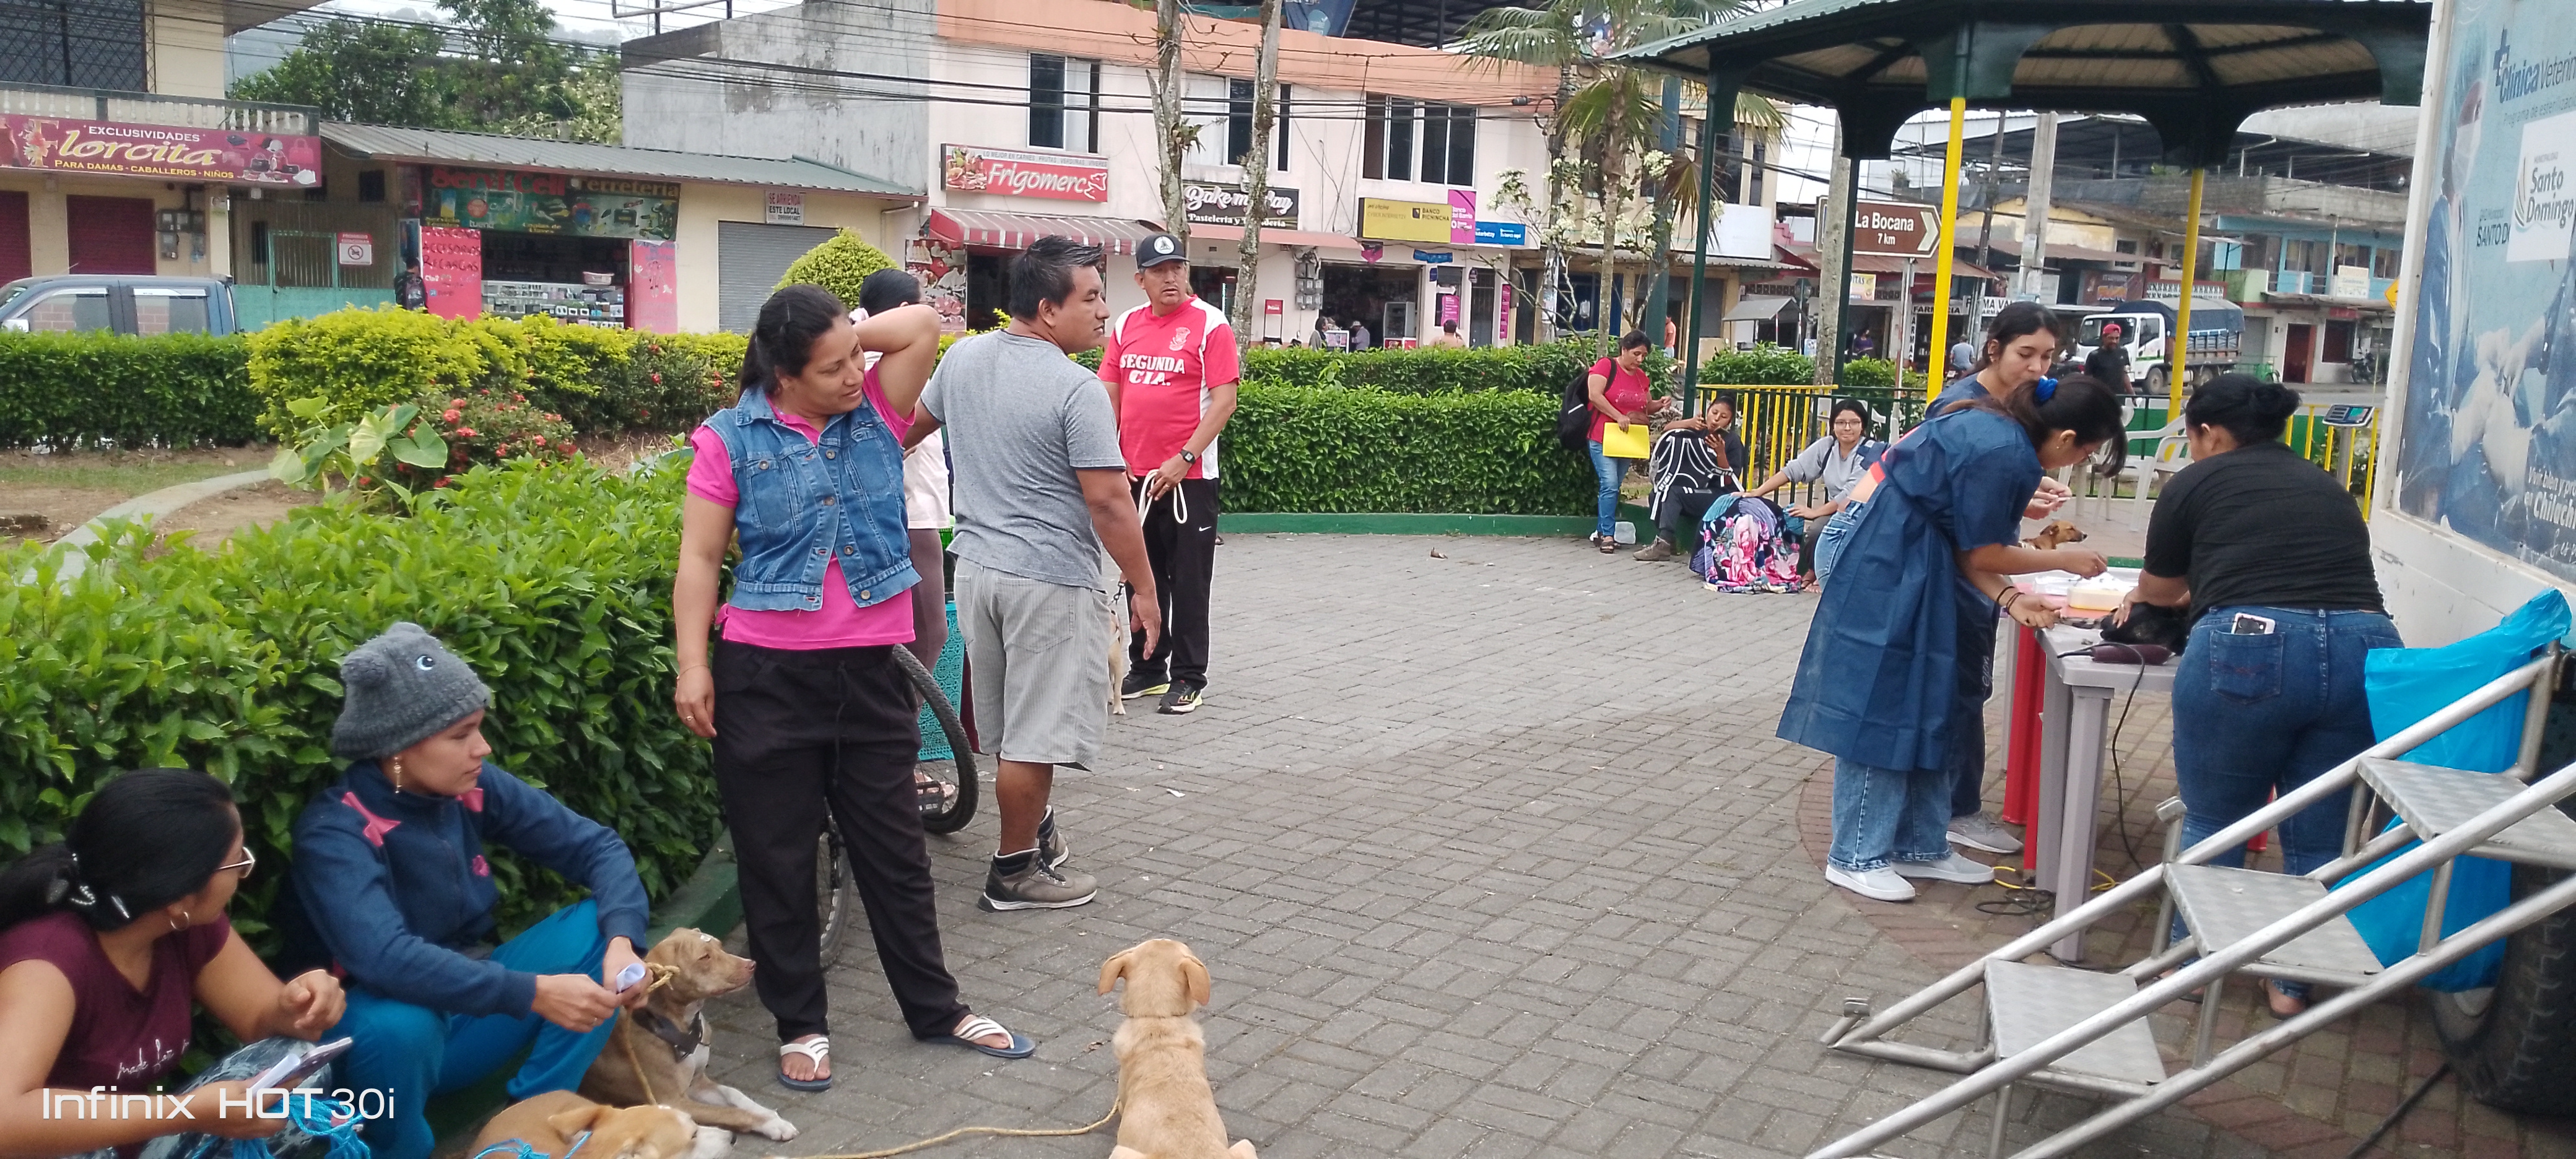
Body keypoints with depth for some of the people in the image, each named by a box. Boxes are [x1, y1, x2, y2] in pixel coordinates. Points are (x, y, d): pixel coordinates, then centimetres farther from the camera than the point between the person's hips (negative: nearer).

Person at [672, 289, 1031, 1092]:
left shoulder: (877, 414, 2)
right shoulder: (731, 439, -4)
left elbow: (923, 324, -7)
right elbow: (700, 560, -3)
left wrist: (852, 337, -4)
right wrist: (693, 665, -8)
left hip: (871, 669, 2)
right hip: (767, 673, -2)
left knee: (894, 847, 13)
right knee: (777, 858, 8)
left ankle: (935, 1008, 26)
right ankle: (800, 1022, 24)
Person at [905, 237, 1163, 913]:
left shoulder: (962, 358, 4)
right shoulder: (1077, 390, -18)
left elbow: (910, 426, 21)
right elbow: (1109, 501, -20)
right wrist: (1143, 587, -11)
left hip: (975, 564, 8)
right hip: (1050, 578, -8)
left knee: (1009, 723, 21)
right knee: (1034, 734, 3)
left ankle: (1033, 826, 38)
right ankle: (1015, 871, 12)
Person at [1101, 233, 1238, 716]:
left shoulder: (1210, 324, -6)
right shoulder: (1125, 326, 8)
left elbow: (1224, 400, -11)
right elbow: (1110, 397, 12)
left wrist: (1184, 459, -16)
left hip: (1189, 477, -5)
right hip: (1134, 476, 5)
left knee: (1188, 582, 1)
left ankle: (1188, 678, 9)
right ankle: (1146, 668, 25)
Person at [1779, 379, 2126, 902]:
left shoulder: (1998, 429, 8)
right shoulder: (2004, 454, -22)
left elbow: (1966, 547, 6)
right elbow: (1981, 554, -11)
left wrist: (2010, 600, -5)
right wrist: (2064, 559, 2)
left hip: (1911, 571, 10)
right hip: (1890, 573, -10)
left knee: (1927, 710, 14)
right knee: (1882, 707, -3)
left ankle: (1919, 846, 23)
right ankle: (1857, 857, 6)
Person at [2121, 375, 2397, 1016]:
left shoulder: (2197, 483, 12)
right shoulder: (2328, 487, 25)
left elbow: (2158, 589, 26)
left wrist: (2144, 596, 49)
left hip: (2249, 650, -4)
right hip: (2367, 650, 4)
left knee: (2214, 824, 14)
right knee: (2321, 836, 15)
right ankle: (2295, 983, 24)